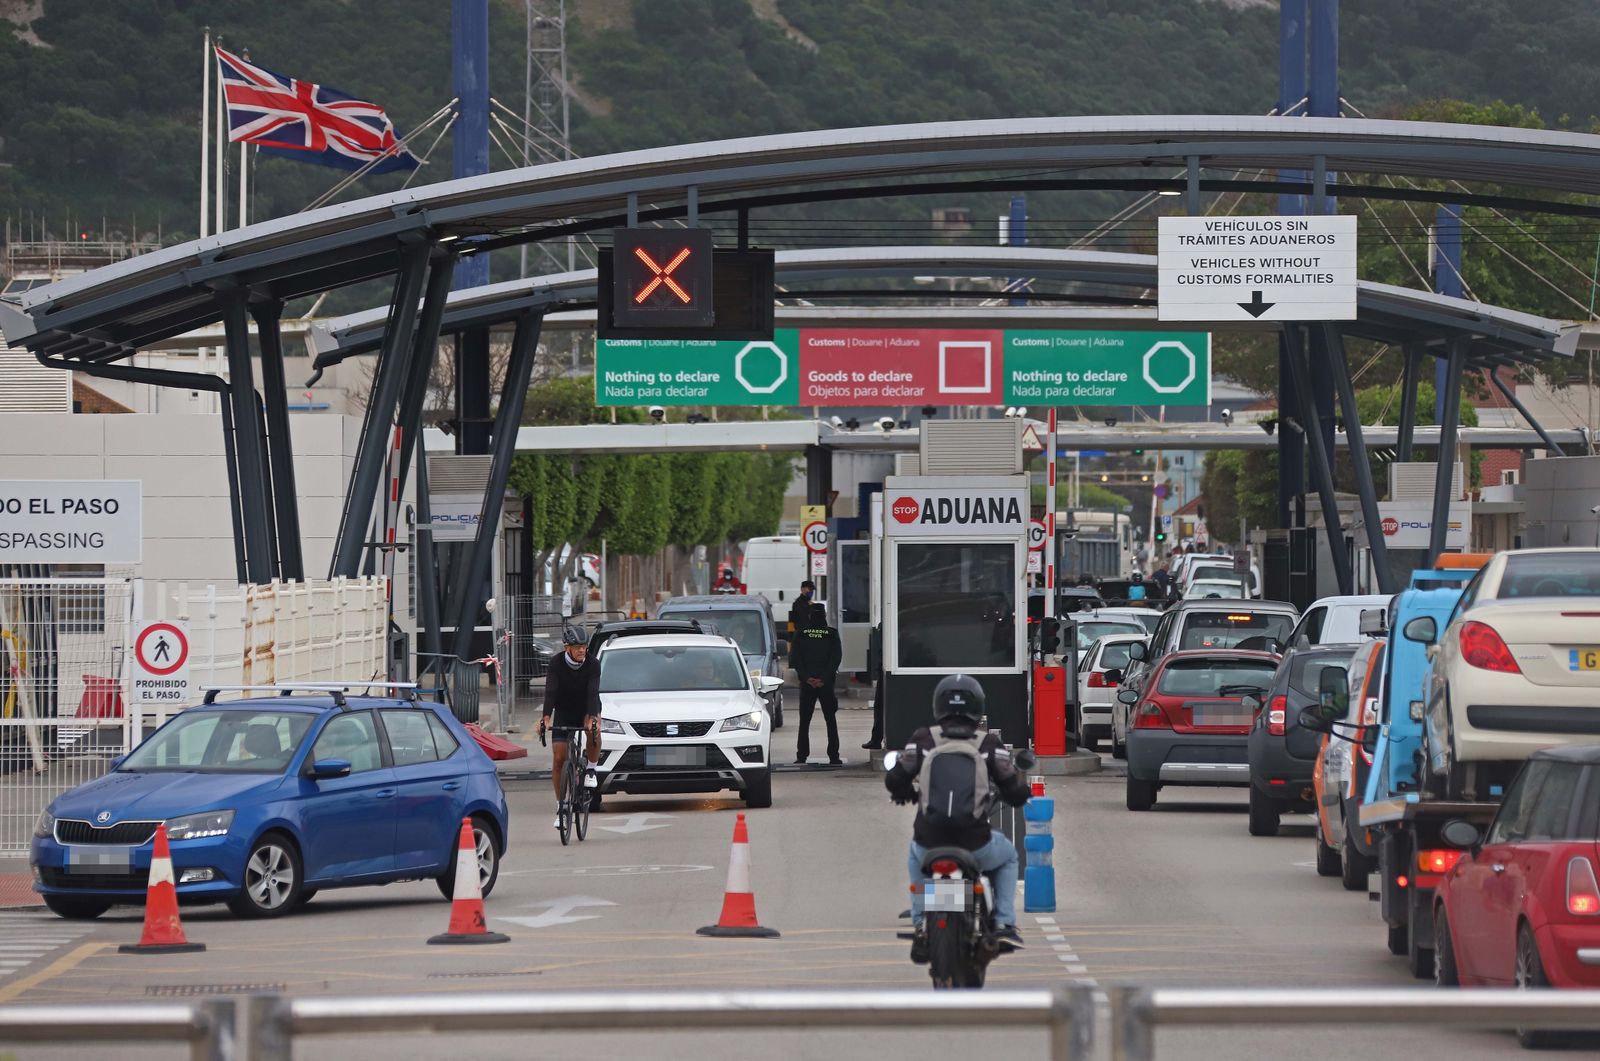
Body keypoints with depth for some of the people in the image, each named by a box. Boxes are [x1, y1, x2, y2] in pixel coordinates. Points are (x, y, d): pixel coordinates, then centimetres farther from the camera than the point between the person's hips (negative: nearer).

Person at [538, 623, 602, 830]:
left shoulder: (592, 664, -18)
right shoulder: (556, 665, -18)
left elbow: (593, 693, -28)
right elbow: (550, 692, -29)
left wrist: (592, 718, -45)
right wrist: (546, 717, -45)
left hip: (586, 709, -1)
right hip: (563, 713, 1)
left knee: (593, 729, -36)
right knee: (558, 759, -8)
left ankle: (591, 768, -12)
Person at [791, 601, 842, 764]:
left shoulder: (801, 634, 1)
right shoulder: (832, 634, -2)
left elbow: (794, 658, -4)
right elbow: (836, 658, -7)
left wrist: (806, 678, -6)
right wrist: (824, 678, -7)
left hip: (806, 683, 1)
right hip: (826, 683, 0)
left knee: (804, 722, 7)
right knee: (831, 720, 6)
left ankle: (801, 756, 2)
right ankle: (834, 756, 0)